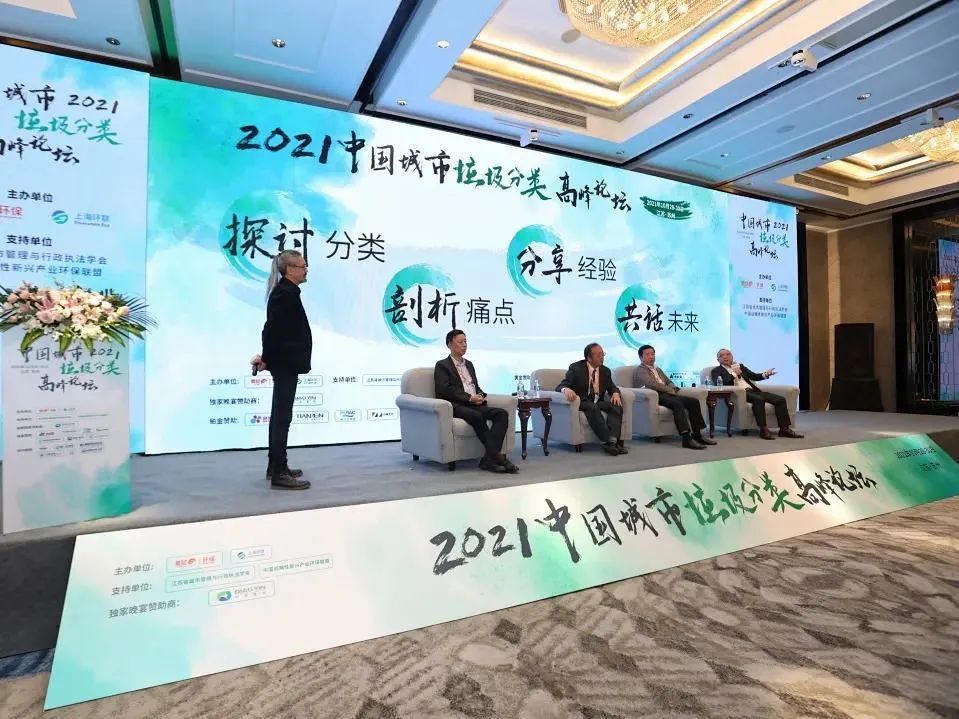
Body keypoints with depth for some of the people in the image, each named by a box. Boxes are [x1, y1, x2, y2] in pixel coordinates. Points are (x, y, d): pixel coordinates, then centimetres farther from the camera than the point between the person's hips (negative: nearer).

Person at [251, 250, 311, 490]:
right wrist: (266, 358, -10)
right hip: (285, 363, -10)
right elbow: (272, 328, -20)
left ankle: (275, 466, 24)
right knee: (283, 416, -7)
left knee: (279, 414, 14)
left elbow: (274, 328, 17)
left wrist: (267, 356, 13)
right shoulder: (286, 293, -16)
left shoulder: (285, 291, 15)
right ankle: (279, 473, -2)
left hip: (285, 362, 10)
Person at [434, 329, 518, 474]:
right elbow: (444, 390, -8)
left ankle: (488, 459, -31)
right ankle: (497, 456, -31)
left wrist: (480, 396, 2)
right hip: (456, 406, -7)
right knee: (477, 416, -37)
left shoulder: (469, 364, 27)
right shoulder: (442, 365, 6)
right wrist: (469, 398, -15)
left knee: (502, 413, -20)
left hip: (475, 404, 7)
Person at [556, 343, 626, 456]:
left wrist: (615, 393, -11)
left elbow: (612, 387, 16)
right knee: (593, 407, -37)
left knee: (616, 406, -24)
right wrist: (566, 389, -37)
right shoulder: (576, 368, -5)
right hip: (582, 402, -5)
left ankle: (612, 441, -37)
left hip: (598, 402, 5)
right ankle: (608, 441, -40)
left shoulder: (605, 370, 10)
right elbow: (560, 386, -10)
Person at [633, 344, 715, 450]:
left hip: (667, 394, 9)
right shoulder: (640, 370, 1)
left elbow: (669, 381, 28)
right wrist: (670, 390, -12)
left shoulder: (658, 369, 31)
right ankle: (686, 439, -41)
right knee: (678, 404, -34)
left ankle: (697, 434, -11)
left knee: (694, 401, -11)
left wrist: (673, 389, 4)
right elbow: (651, 384, -16)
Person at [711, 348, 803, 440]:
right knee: (759, 399, -36)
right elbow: (719, 384, -10)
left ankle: (784, 429, -9)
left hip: (753, 391, 7)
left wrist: (765, 374, 2)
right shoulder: (716, 371, 9)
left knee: (780, 399, -10)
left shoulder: (740, 366, 26)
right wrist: (733, 374, -11)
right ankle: (763, 430, -32)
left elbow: (754, 376, 21)